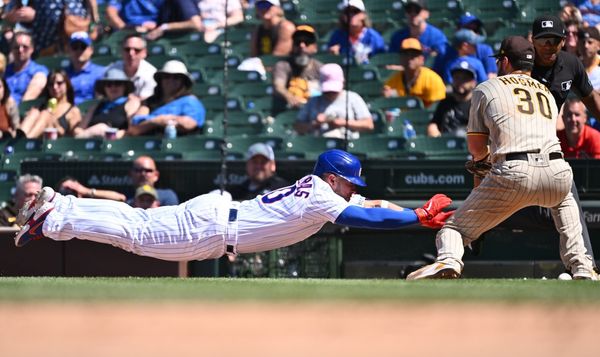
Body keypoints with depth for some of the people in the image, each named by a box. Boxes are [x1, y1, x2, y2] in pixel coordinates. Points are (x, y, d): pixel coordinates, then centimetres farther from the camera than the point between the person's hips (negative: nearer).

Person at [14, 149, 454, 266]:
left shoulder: (311, 187, 9)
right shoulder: (320, 199, -17)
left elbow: (356, 210, 21)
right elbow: (368, 218, -27)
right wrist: (419, 217, -23)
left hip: (215, 213, 8)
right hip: (211, 229, -8)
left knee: (138, 221, 14)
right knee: (137, 234, -4)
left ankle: (56, 205, 18)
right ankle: (51, 218, 0)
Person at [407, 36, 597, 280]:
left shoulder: (487, 89, 17)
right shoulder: (547, 92, 31)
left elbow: (476, 148, 14)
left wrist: (485, 155, 37)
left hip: (513, 173, -4)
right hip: (558, 175, 4)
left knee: (456, 226, 4)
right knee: (564, 202, 40)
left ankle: (448, 260, -30)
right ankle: (581, 268, 25)